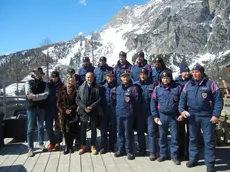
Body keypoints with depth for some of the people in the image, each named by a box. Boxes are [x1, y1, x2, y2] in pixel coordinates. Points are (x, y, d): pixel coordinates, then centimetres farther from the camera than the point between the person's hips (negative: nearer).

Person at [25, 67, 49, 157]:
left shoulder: (44, 84, 10)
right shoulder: (28, 83, 3)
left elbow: (46, 94, -8)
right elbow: (29, 94, -12)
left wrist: (35, 96, -19)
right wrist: (40, 96, -16)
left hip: (41, 107, 3)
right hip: (31, 108, -3)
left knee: (41, 127, 12)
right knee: (30, 128, 0)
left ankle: (41, 144, 25)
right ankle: (30, 148, 5)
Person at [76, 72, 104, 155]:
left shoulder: (98, 88, 2)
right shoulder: (81, 87, 6)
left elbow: (100, 99, -6)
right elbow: (77, 99, 1)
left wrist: (91, 107, -15)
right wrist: (84, 107, -13)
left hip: (94, 112, -1)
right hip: (83, 111, 1)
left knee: (94, 129, 8)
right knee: (83, 129, 7)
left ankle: (93, 146, 20)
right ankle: (83, 146, 19)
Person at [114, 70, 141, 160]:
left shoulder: (133, 88, -8)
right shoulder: (118, 88, 10)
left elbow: (137, 101, -8)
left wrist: (135, 112, -6)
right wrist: (117, 109, 12)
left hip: (128, 114, -5)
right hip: (119, 114, 6)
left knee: (128, 133, 2)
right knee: (120, 133, 14)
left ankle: (129, 151, 15)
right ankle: (120, 150, 27)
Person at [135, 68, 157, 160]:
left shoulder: (153, 84, -1)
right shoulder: (136, 84, 6)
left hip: (150, 111, -3)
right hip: (139, 111, 3)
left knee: (151, 131, -4)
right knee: (140, 131, 11)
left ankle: (152, 152, 3)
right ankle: (142, 149, 26)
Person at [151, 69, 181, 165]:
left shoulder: (177, 88, 0)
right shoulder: (157, 89, 2)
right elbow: (153, 103, 3)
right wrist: (155, 116, -2)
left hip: (174, 116, -1)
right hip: (162, 116, 1)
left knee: (174, 137, 3)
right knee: (162, 136, 11)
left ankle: (174, 156, 14)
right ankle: (163, 154, 23)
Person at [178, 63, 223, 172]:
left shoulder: (211, 84, -3)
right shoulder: (188, 85, 8)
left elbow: (218, 100, -6)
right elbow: (182, 99, 10)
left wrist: (216, 115, -13)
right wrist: (182, 110, -5)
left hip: (207, 117, -4)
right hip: (192, 116, 4)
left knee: (209, 141, 2)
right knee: (192, 139, 14)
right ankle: (193, 159, 28)